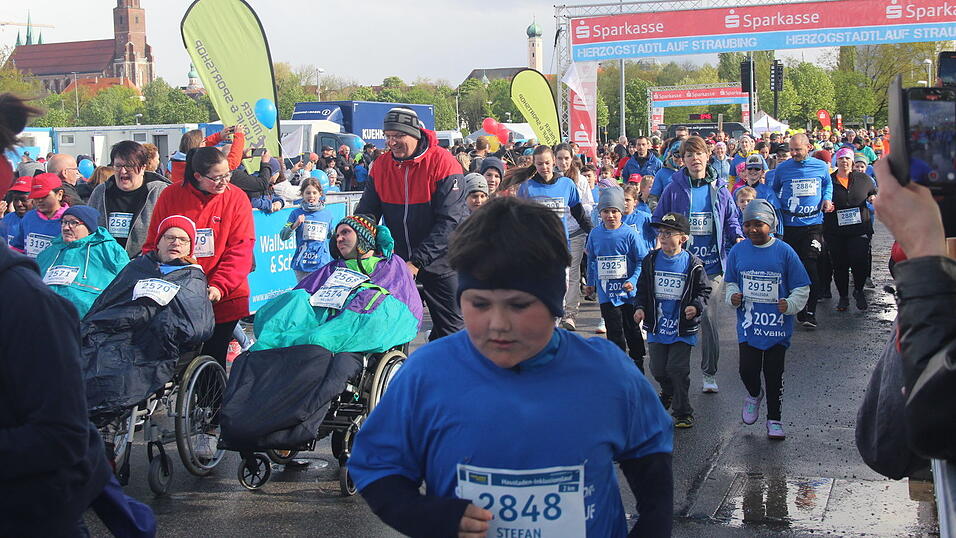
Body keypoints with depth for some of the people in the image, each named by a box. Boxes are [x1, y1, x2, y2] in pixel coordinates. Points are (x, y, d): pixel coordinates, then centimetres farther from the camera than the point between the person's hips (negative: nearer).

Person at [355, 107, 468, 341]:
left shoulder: (443, 163, -15)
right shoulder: (380, 166, 0)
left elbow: (449, 221, -20)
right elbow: (366, 213, 5)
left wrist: (418, 261, -25)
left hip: (441, 264, -4)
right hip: (398, 261, 4)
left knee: (449, 330, 3)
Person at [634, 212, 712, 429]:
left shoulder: (692, 264, -7)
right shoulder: (651, 260, 2)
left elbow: (703, 291, 1)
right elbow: (642, 289, 11)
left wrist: (696, 306, -17)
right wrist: (640, 308, -5)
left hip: (683, 327, -4)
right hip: (657, 325, 4)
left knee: (677, 368, -6)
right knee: (658, 368, 10)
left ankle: (682, 412, 8)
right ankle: (668, 393, 43)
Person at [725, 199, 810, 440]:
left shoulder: (784, 251, -6)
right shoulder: (738, 251, 1)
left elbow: (801, 287, -1)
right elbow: (731, 282, 14)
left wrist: (790, 304, -18)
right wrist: (733, 297, -6)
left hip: (777, 325, -1)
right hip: (748, 324, 2)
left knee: (774, 373, 7)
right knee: (748, 369, -5)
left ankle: (774, 420, 23)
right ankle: (754, 394, 31)